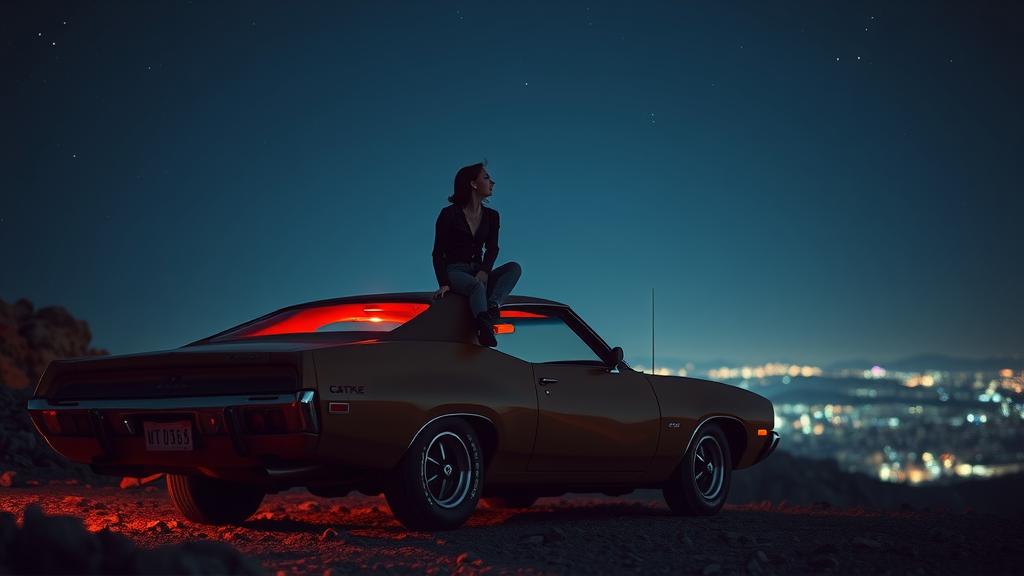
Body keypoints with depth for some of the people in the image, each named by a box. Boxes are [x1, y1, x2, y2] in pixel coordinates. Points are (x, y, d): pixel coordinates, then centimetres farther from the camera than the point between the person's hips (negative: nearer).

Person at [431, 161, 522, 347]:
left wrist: (485, 271, -22)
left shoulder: (491, 216, 12)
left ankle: (492, 307, -47)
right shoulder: (449, 214, -2)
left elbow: (492, 248, 1)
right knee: (477, 286, -40)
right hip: (455, 271, -6)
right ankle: (484, 327, -70)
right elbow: (438, 252, -4)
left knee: (514, 267, -22)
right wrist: (443, 283, -19)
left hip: (478, 272, 6)